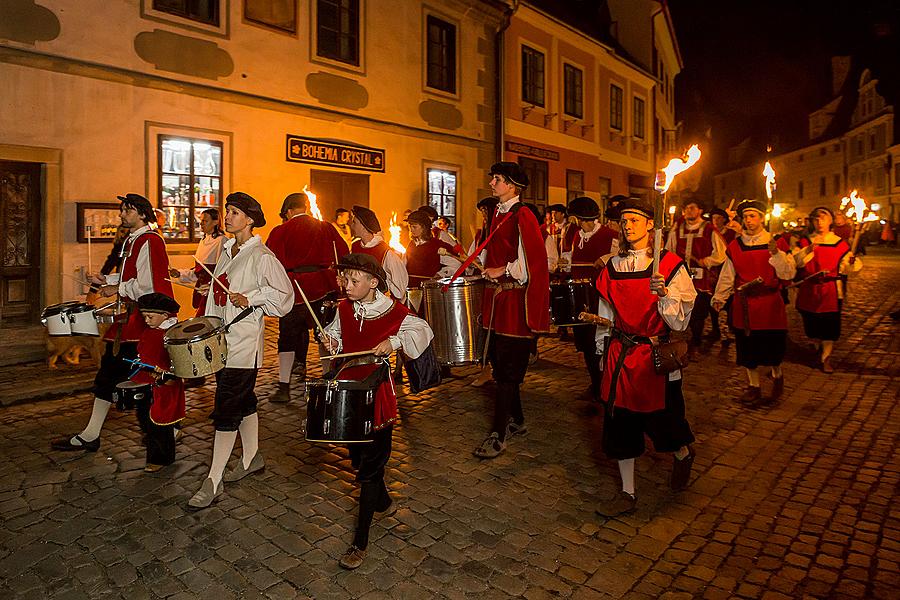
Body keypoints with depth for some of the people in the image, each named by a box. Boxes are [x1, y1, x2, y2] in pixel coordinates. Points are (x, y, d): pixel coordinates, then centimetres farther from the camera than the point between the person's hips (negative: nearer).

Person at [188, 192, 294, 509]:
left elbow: (283, 294, -15)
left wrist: (249, 299, -23)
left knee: (226, 408, -6)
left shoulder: (261, 256, -12)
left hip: (244, 342, -8)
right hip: (223, 338, 8)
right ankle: (251, 459, 32)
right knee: (243, 402, 18)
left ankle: (213, 480, 3)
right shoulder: (227, 251, 14)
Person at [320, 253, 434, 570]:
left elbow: (423, 331, -9)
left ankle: (360, 541, 13)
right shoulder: (343, 309, 2)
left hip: (377, 393, -5)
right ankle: (384, 502, 48)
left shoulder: (394, 312, -13)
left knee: (370, 465, 0)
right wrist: (331, 342, -5)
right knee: (359, 457, 19)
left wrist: (394, 341, -23)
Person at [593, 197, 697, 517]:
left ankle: (683, 455, 45)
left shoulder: (670, 264, -7)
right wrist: (603, 352, 16)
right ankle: (628, 493, 21)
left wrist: (664, 294, -27)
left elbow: (680, 320, -10)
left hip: (658, 356, -4)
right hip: (620, 355, 4)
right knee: (620, 422, 6)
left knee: (662, 421, 8)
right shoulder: (613, 266, 6)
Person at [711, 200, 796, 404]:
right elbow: (727, 277, 9)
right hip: (744, 304, 2)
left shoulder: (775, 243, -1)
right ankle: (753, 387, 23)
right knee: (747, 348, 8)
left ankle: (777, 376, 35)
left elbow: (788, 274, -9)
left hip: (770, 303, -2)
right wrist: (718, 298, 3)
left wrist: (775, 253, -22)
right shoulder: (735, 246, 6)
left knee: (773, 346, 4)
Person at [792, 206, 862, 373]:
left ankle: (826, 358, 13)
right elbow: (796, 262, -10)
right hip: (809, 290, 1)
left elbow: (845, 268, -2)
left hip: (830, 290, -1)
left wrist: (852, 262, -23)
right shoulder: (805, 242, 4)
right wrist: (808, 250, -24)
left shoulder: (839, 243, 2)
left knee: (829, 326, 0)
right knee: (811, 325, 12)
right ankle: (819, 348, 39)